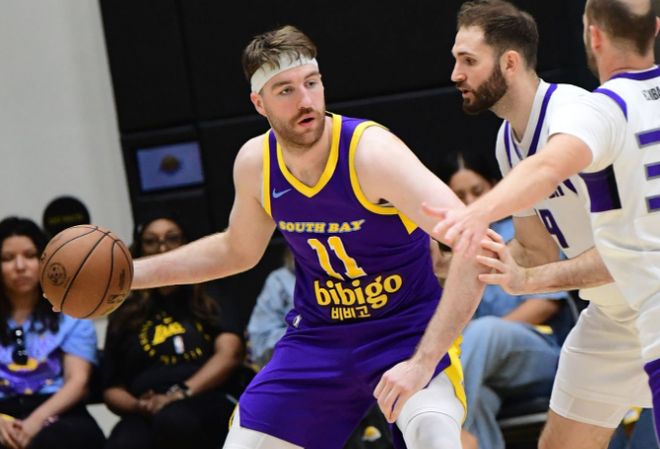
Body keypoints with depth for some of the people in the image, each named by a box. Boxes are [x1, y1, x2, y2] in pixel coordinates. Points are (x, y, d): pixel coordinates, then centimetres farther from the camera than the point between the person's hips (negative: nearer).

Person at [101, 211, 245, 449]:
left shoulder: (212, 298, 20)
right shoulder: (124, 315, 25)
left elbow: (229, 353, 2)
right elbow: (112, 388, 22)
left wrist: (180, 394, -13)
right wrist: (139, 406, -2)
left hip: (204, 405, -1)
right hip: (146, 416, 2)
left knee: (173, 421, -41)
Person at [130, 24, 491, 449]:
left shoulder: (371, 150, -25)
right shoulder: (255, 162, -7)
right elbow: (237, 251, 16)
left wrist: (423, 362, -40)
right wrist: (131, 273, 11)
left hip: (408, 329, -5)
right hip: (318, 335, 5)